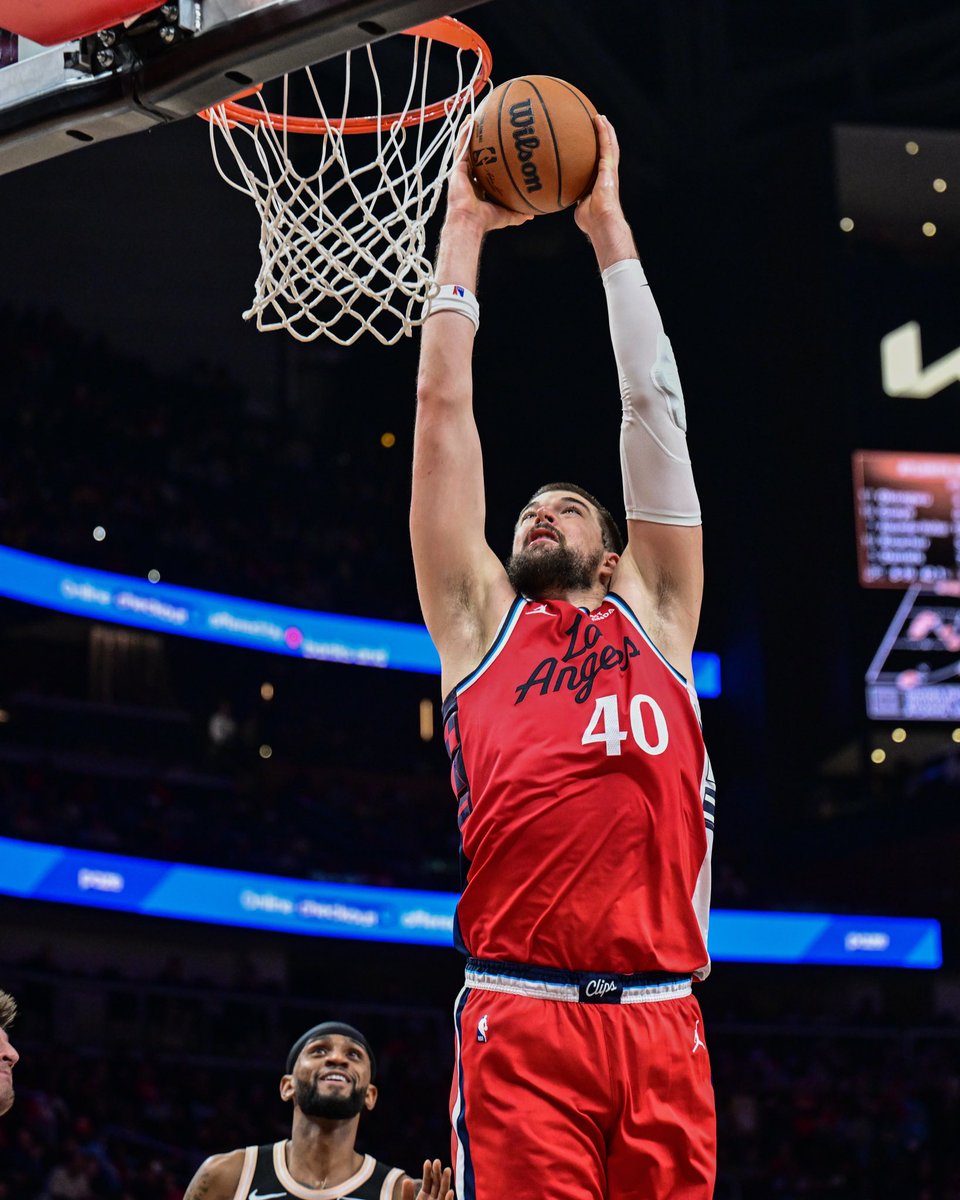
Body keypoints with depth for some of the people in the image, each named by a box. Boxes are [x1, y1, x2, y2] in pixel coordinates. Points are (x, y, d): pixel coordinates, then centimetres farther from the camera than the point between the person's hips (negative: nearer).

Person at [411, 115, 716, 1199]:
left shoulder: (652, 614, 23)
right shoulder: (480, 620, 21)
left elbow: (653, 403, 23)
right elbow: (443, 405, 21)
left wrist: (606, 221, 26)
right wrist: (465, 226, 25)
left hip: (662, 1026, 2)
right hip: (519, 1018, -2)